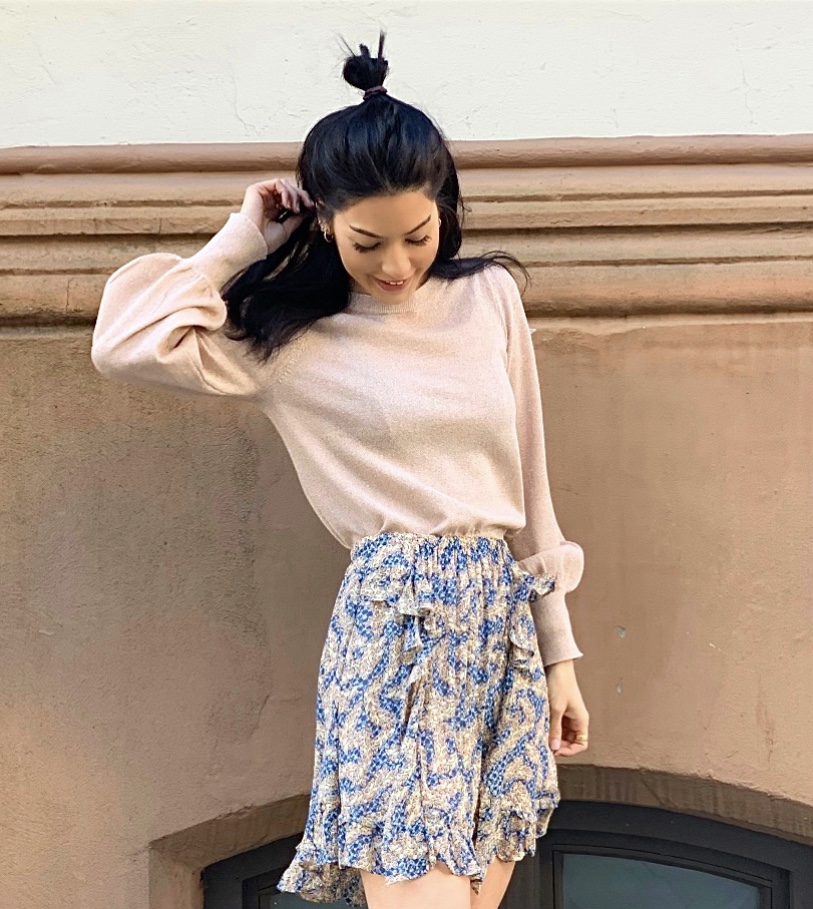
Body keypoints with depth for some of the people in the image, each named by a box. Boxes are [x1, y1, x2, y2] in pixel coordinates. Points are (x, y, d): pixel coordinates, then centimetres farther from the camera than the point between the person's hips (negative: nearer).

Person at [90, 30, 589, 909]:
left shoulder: (489, 296, 10)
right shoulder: (289, 339, 1)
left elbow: (529, 485, 12)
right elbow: (125, 342, -13)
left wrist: (559, 655, 12)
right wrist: (243, 238, -2)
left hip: (502, 626, 4)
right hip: (395, 631, -4)